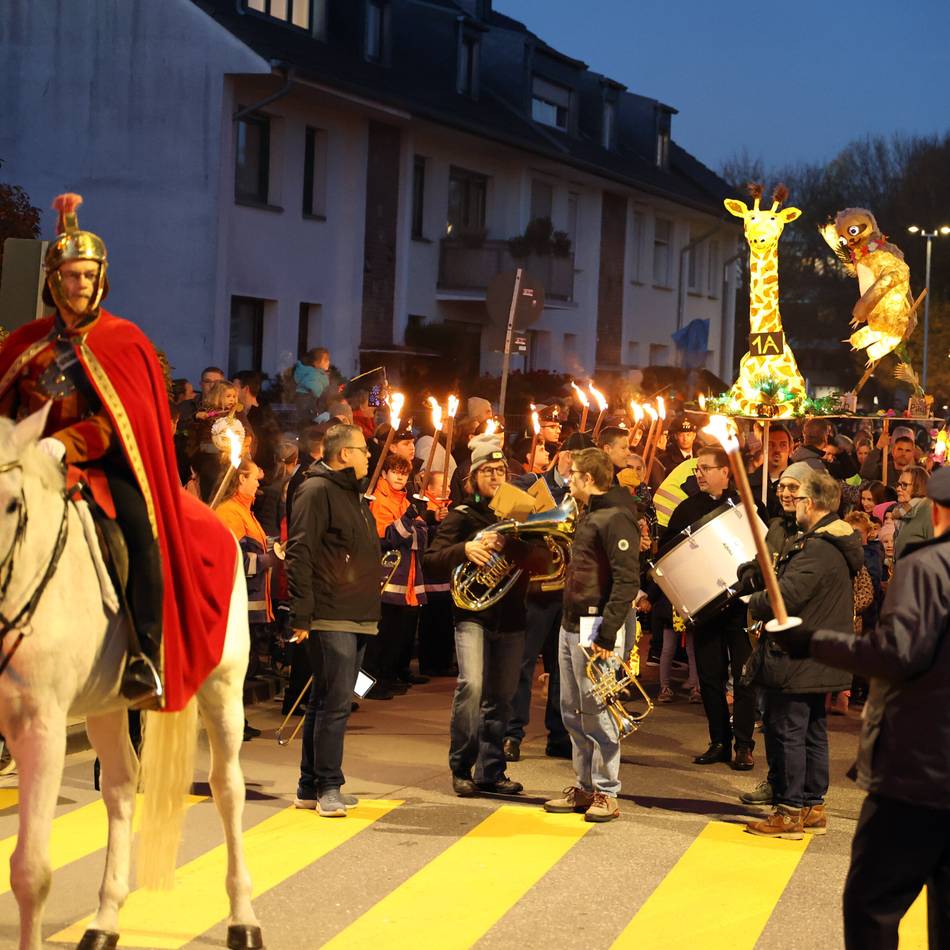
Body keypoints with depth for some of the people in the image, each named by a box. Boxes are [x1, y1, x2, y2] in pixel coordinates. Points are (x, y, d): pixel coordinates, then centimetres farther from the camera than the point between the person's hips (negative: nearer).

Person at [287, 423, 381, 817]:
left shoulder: (353, 495, 21)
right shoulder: (317, 491, -10)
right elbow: (299, 555, -16)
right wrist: (302, 614, -21)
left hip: (357, 618, 10)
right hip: (329, 618, -10)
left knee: (326, 701, 12)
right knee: (335, 702, -11)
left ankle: (311, 787, 17)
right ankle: (327, 787, -7)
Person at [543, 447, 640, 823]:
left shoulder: (617, 518, -13)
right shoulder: (588, 515, 18)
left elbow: (627, 580, -20)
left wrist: (607, 633, -24)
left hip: (593, 629, -10)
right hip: (571, 625, 10)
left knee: (595, 713, -6)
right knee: (573, 712, 12)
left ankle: (607, 793, 1)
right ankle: (584, 787, 20)